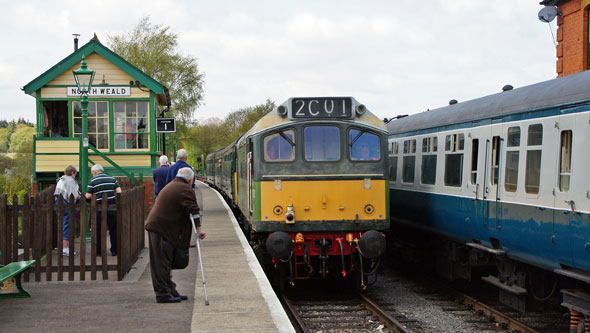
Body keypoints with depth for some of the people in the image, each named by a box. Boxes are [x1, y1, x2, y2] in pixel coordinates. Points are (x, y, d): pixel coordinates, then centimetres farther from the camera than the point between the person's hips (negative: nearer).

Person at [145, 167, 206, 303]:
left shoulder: (170, 186, 22)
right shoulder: (186, 190, -8)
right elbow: (193, 210, -16)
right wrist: (198, 229, -16)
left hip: (155, 226, 10)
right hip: (163, 230, -10)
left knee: (164, 263, 14)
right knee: (162, 263, -6)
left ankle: (170, 291, 22)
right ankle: (163, 294, -4)